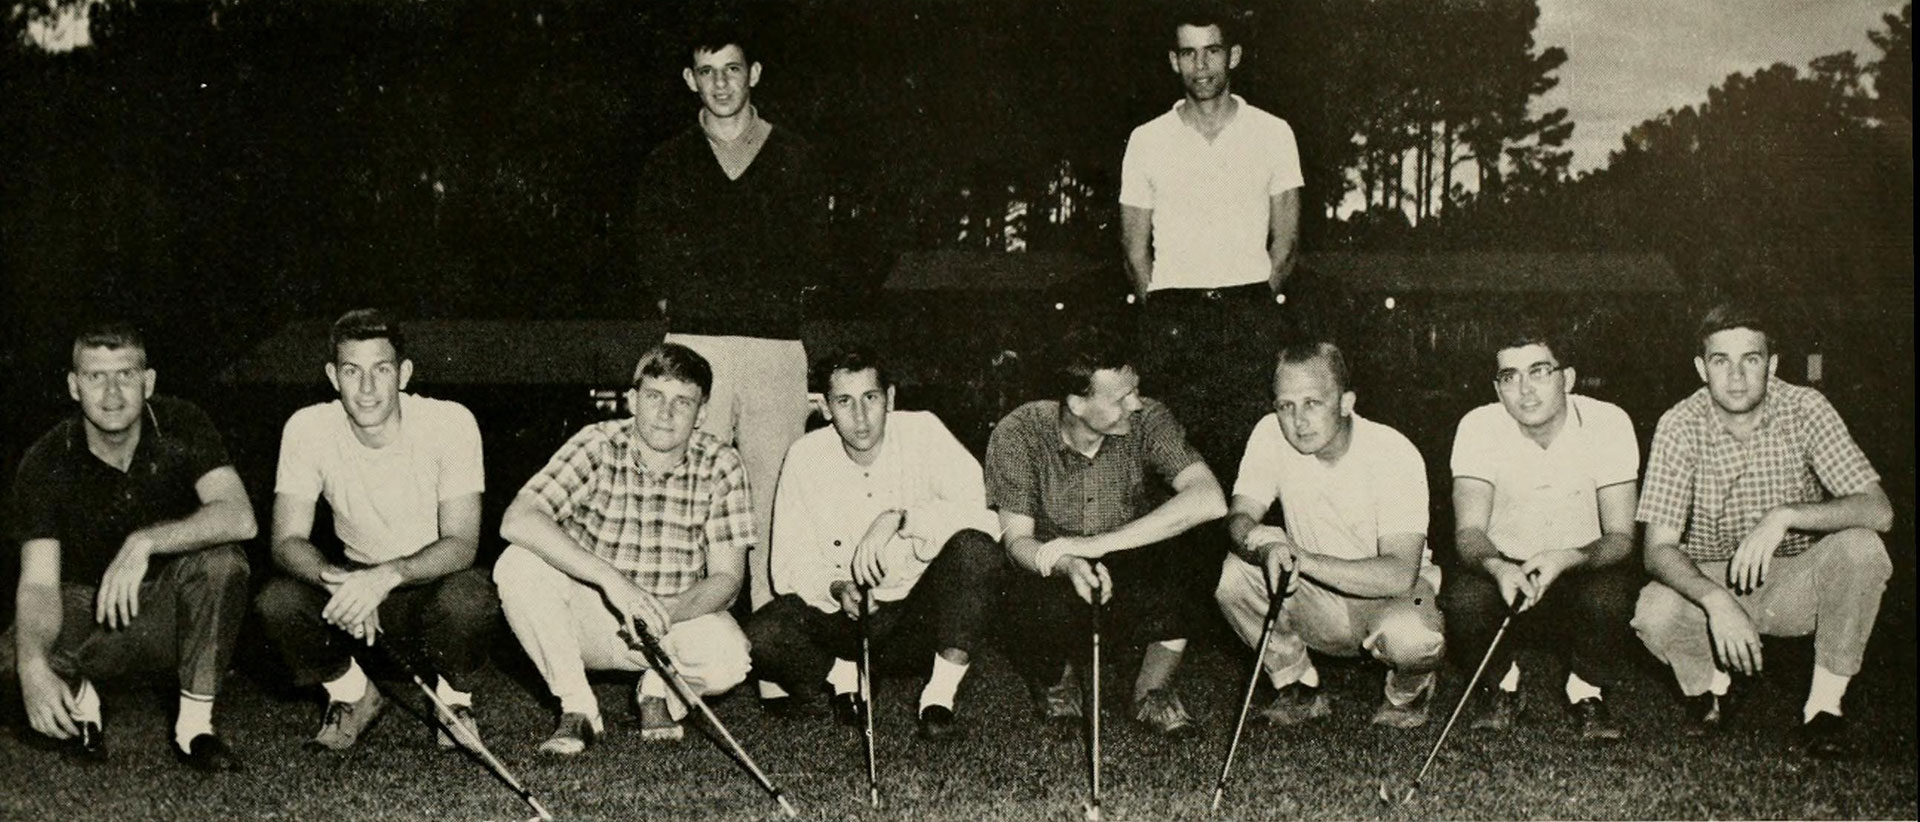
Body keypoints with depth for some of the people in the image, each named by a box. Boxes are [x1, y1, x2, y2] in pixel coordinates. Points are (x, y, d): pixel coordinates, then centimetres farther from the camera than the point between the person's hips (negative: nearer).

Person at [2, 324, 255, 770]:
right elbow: (39, 581, -20)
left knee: (220, 561, -32)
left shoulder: (181, 428, -15)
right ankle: (80, 697, 8)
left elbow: (240, 518, -29)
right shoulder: (46, 464, -14)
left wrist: (145, 542, -41)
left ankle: (194, 726, -17)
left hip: (172, 609, 0)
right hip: (83, 608, 0)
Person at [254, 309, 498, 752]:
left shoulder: (451, 422, -19)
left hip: (431, 580, -2)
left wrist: (389, 575, -40)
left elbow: (462, 544, -21)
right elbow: (287, 541, -13)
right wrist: (338, 581, -35)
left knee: (469, 597, -36)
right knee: (275, 601, -26)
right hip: (355, 580, 3)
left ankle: (455, 699, -1)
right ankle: (352, 695, 5)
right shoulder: (307, 429, -12)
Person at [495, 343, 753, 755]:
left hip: (679, 617, 0)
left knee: (730, 657, -31)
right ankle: (577, 708, -9)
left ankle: (659, 689, 6)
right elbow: (517, 520, -29)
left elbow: (727, 577, -10)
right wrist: (612, 580, -39)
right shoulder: (598, 446, -14)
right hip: (590, 618, 0)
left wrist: (666, 612, -32)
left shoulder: (720, 465, -9)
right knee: (518, 566, -28)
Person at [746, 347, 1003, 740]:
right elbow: (790, 565, -7)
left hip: (920, 607, -1)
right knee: (763, 638, -27)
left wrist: (899, 519, -35)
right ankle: (841, 673, 7)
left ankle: (941, 692, -16)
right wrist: (836, 588, -28)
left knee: (976, 549, -32)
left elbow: (984, 512, -24)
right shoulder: (806, 457, -6)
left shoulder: (922, 432, -12)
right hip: (840, 611, 2)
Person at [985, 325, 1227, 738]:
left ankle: (1155, 688, -6)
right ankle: (1057, 675, 4)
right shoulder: (1017, 435, -16)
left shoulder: (1147, 421, -16)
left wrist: (1099, 543, -36)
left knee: (1182, 555, -31)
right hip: (1055, 577, 0)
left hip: (1134, 572, 1)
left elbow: (1210, 499, -30)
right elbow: (1017, 539, -16)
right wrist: (1069, 566, -41)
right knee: (1044, 606, -35)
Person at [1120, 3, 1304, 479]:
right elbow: (1135, 246, 12)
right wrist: (1160, 313, 3)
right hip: (1171, 312, 0)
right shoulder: (1147, 140, 11)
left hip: (1249, 310, 0)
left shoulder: (1272, 133, 10)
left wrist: (1259, 305, 2)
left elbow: (1285, 238, 10)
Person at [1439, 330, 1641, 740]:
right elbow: (1468, 531, -18)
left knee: (1610, 594, -33)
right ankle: (1501, 687, 2)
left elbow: (1621, 537, -15)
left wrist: (1568, 559, -37)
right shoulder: (1479, 426, -12)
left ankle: (1587, 691, 1)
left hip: (1583, 571, 0)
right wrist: (1498, 568, -41)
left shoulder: (1608, 422, -14)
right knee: (1463, 594, -31)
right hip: (1503, 568, 0)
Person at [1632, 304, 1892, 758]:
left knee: (1861, 548, -29)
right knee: (1654, 612, -31)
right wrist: (1716, 601, -39)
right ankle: (1710, 683, 5)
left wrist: (1785, 516, -36)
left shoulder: (1805, 410, -13)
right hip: (1709, 581, -1)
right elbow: (1659, 549, -19)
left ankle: (1825, 703, -11)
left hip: (1794, 583, 1)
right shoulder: (1680, 427, -14)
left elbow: (1878, 511, -21)